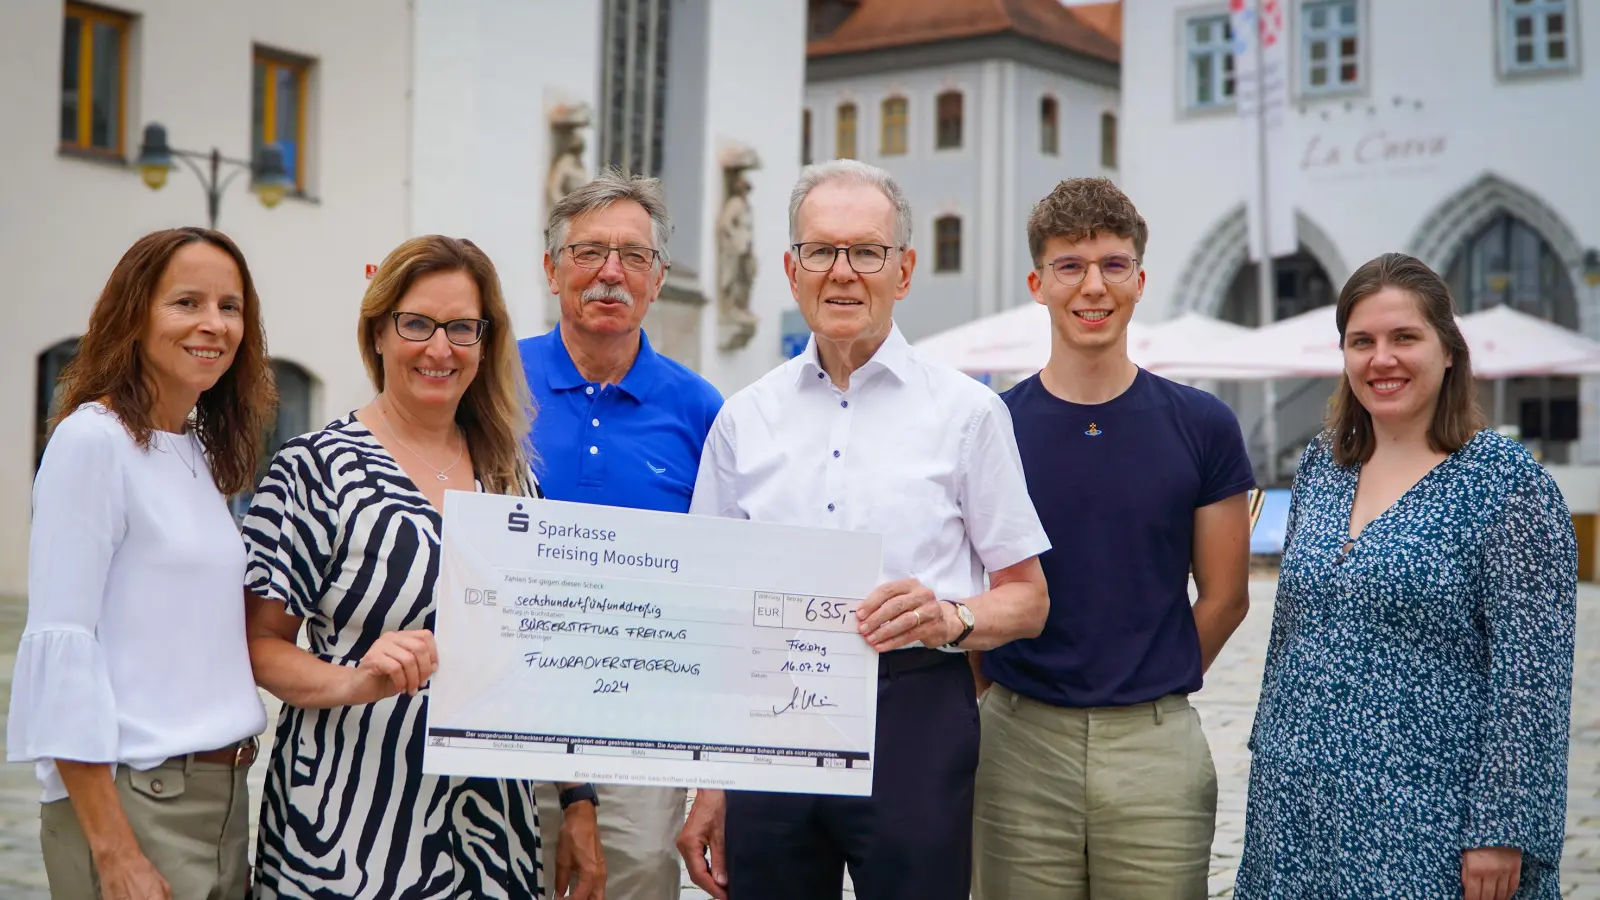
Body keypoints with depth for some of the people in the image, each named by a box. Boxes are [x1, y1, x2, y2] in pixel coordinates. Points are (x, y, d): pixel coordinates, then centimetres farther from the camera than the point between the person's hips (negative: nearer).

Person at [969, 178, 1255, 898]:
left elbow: (1224, 597, 6)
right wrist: (1012, 702, 4)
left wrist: (1146, 691, 7)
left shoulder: (1203, 426, 1)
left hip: (1158, 746, 0)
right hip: (1019, 748, 0)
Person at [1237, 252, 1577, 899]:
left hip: (1427, 820, -5)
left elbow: (1529, 676, -13)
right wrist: (1271, 759, 16)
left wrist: (1501, 832, -16)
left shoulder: (1505, 481, -9)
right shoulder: (1320, 468, 8)